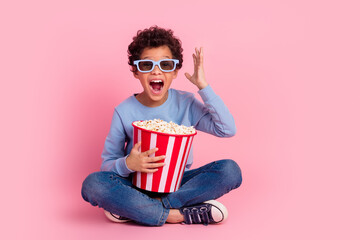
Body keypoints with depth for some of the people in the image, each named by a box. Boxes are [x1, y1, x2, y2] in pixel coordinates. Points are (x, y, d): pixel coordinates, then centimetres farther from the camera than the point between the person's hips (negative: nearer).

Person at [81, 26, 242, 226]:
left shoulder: (186, 104, -2)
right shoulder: (124, 112, -5)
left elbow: (228, 129, -14)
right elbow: (107, 163, -2)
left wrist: (203, 86, -15)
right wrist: (128, 164, -25)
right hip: (138, 185, -1)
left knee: (230, 170, -23)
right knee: (92, 184, -29)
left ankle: (133, 209, -23)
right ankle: (180, 214, -26)